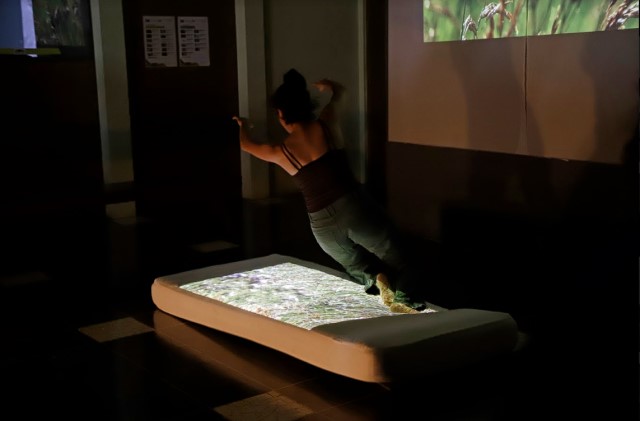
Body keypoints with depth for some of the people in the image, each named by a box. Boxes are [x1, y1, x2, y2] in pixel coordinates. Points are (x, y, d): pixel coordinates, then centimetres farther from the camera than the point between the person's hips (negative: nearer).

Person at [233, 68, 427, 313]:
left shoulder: (279, 152, 5)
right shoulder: (327, 124, 4)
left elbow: (247, 145, 29)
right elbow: (340, 92, 28)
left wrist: (244, 126, 52)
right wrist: (325, 85, 51)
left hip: (323, 225, 1)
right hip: (354, 208, -1)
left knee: (363, 270, 24)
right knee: (397, 268, 11)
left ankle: (375, 281, -9)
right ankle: (388, 285, -20)